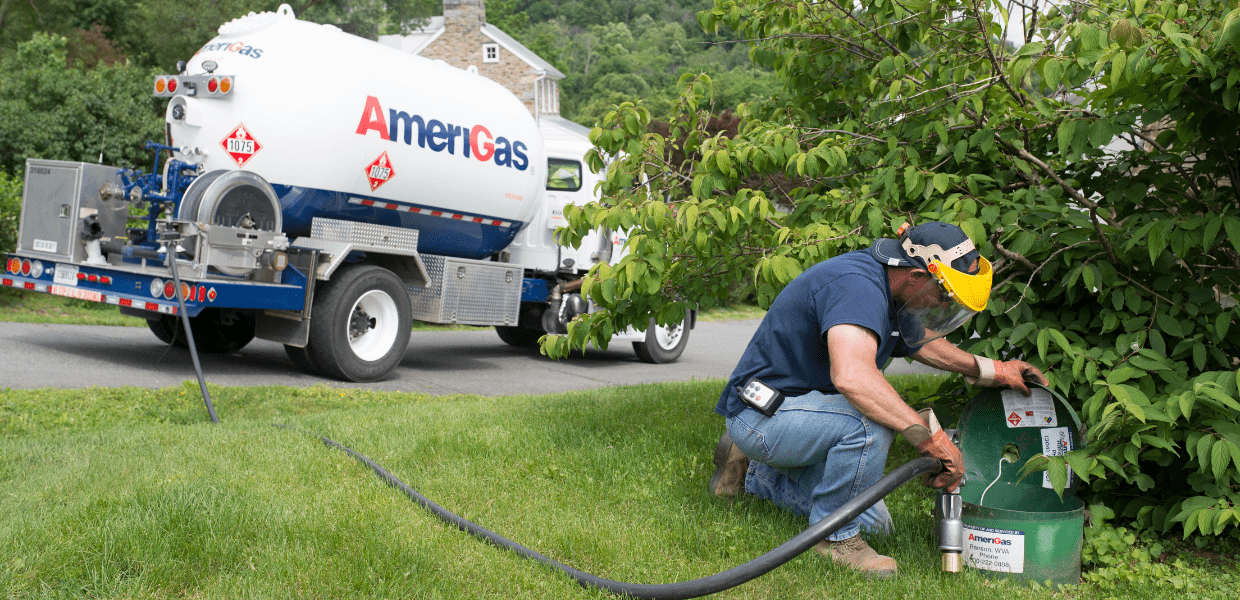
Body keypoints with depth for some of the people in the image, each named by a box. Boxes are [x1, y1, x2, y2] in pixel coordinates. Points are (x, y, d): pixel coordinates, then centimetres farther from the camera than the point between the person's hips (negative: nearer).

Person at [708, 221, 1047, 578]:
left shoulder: (882, 286, 5)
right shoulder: (856, 284, -28)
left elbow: (921, 342, 26)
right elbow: (852, 377, -45)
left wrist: (994, 371, 19)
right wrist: (932, 438, -41)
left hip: (800, 407, 10)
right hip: (763, 412, -10)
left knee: (873, 522, 12)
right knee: (871, 423, -35)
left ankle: (753, 471, 23)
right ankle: (834, 535, -11)